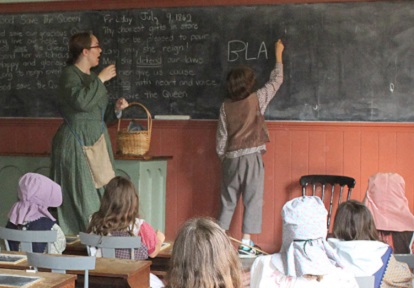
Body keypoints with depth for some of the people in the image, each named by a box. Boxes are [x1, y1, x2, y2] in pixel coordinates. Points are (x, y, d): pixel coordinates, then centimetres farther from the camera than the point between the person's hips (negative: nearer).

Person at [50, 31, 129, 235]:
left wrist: (116, 109, 3)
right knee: (80, 196, -8)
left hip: (97, 142, 7)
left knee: (99, 194, 3)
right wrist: (100, 80, -15)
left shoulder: (93, 78, 16)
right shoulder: (69, 74, -5)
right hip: (76, 143, -7)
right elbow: (81, 101, -25)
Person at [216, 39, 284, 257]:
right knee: (252, 200, 1)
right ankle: (245, 243, -2)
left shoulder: (226, 106, 3)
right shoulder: (257, 99, -5)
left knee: (228, 201, 12)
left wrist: (222, 157, 16)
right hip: (251, 156, -4)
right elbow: (276, 81, 7)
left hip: (231, 158, 4)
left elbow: (221, 135, 5)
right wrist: (278, 55, 18)